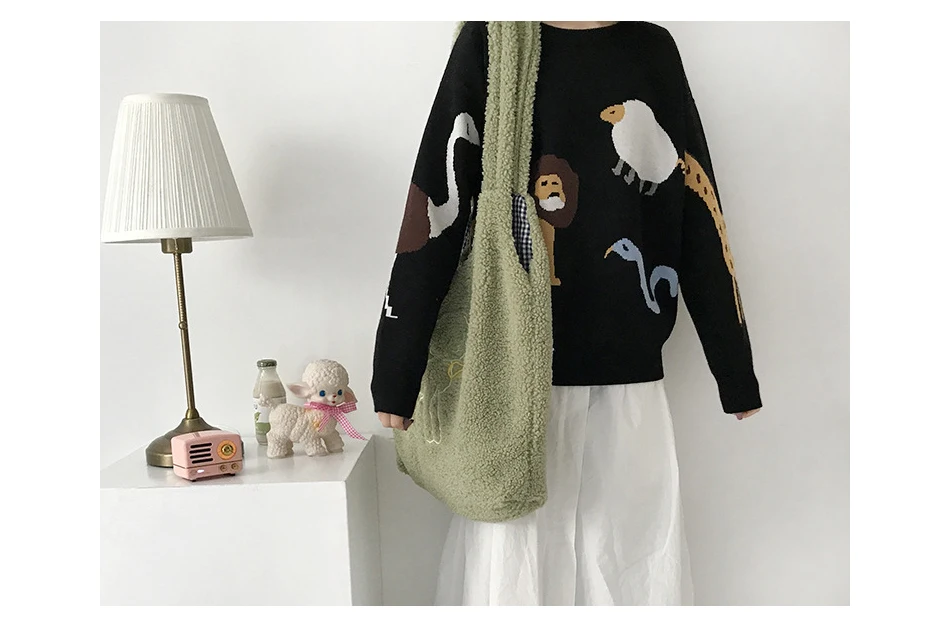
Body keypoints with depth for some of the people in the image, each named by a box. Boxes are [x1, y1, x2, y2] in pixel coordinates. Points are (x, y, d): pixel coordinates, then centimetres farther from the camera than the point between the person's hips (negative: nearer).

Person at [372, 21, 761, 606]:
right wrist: (395, 378, -7)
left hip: (629, 382, 3)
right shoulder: (489, 44, 2)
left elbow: (700, 225, 8)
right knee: (516, 554, 7)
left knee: (634, 555, 11)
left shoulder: (653, 51, 9)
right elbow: (434, 215, -4)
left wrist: (736, 372, 11)